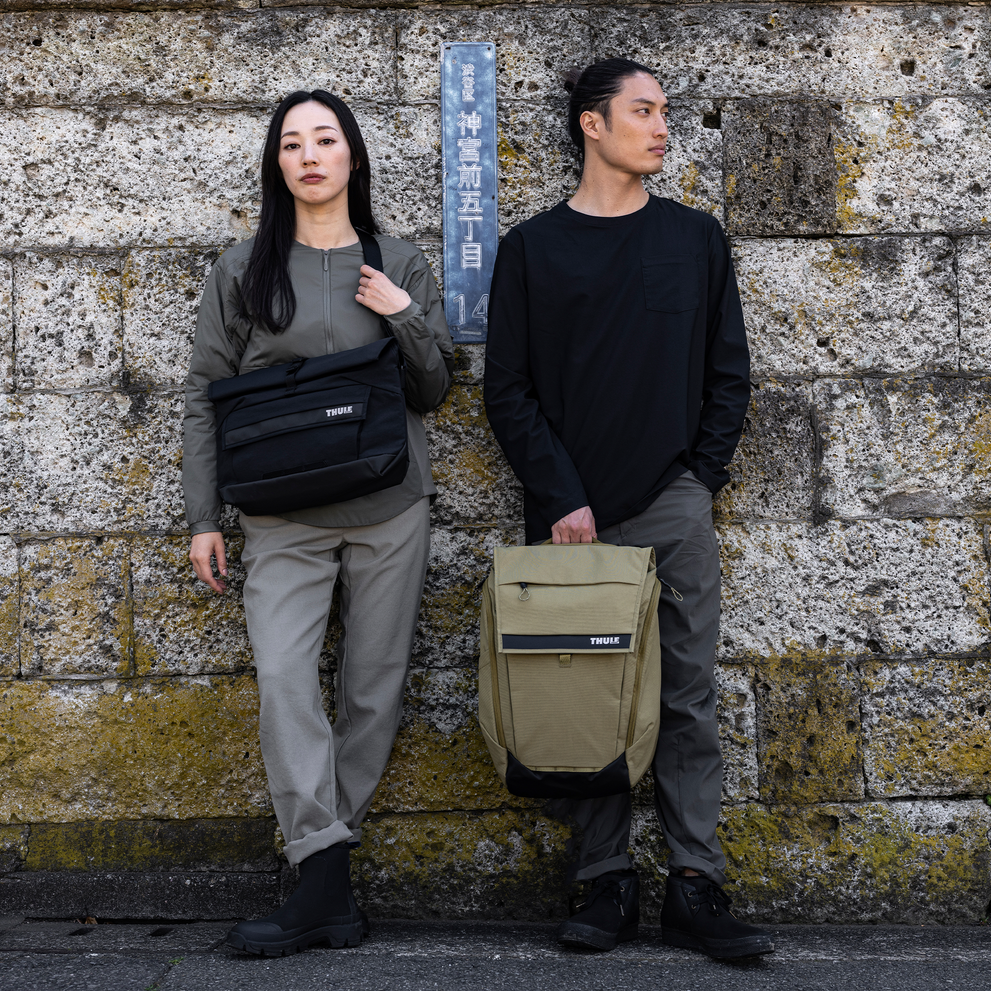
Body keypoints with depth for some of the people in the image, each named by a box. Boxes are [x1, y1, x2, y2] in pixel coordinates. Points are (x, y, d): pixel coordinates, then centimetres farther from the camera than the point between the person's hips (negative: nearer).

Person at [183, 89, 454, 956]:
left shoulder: (401, 266, 9)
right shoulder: (243, 271, 6)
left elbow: (435, 391, 10)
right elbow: (206, 397, 6)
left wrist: (405, 318, -8)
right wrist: (204, 517, 1)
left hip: (389, 509, 1)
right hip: (285, 516, -1)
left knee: (374, 688, 3)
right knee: (284, 679, -16)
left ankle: (326, 859, 16)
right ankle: (326, 879, -13)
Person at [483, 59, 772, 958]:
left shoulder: (697, 239, 12)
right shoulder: (533, 248, 7)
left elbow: (729, 374, 12)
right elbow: (508, 389, 2)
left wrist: (702, 477, 0)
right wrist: (560, 498, -8)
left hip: (674, 510, 1)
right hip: (572, 515, -1)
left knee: (689, 699, 0)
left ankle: (696, 886, 6)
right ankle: (608, 885, 11)